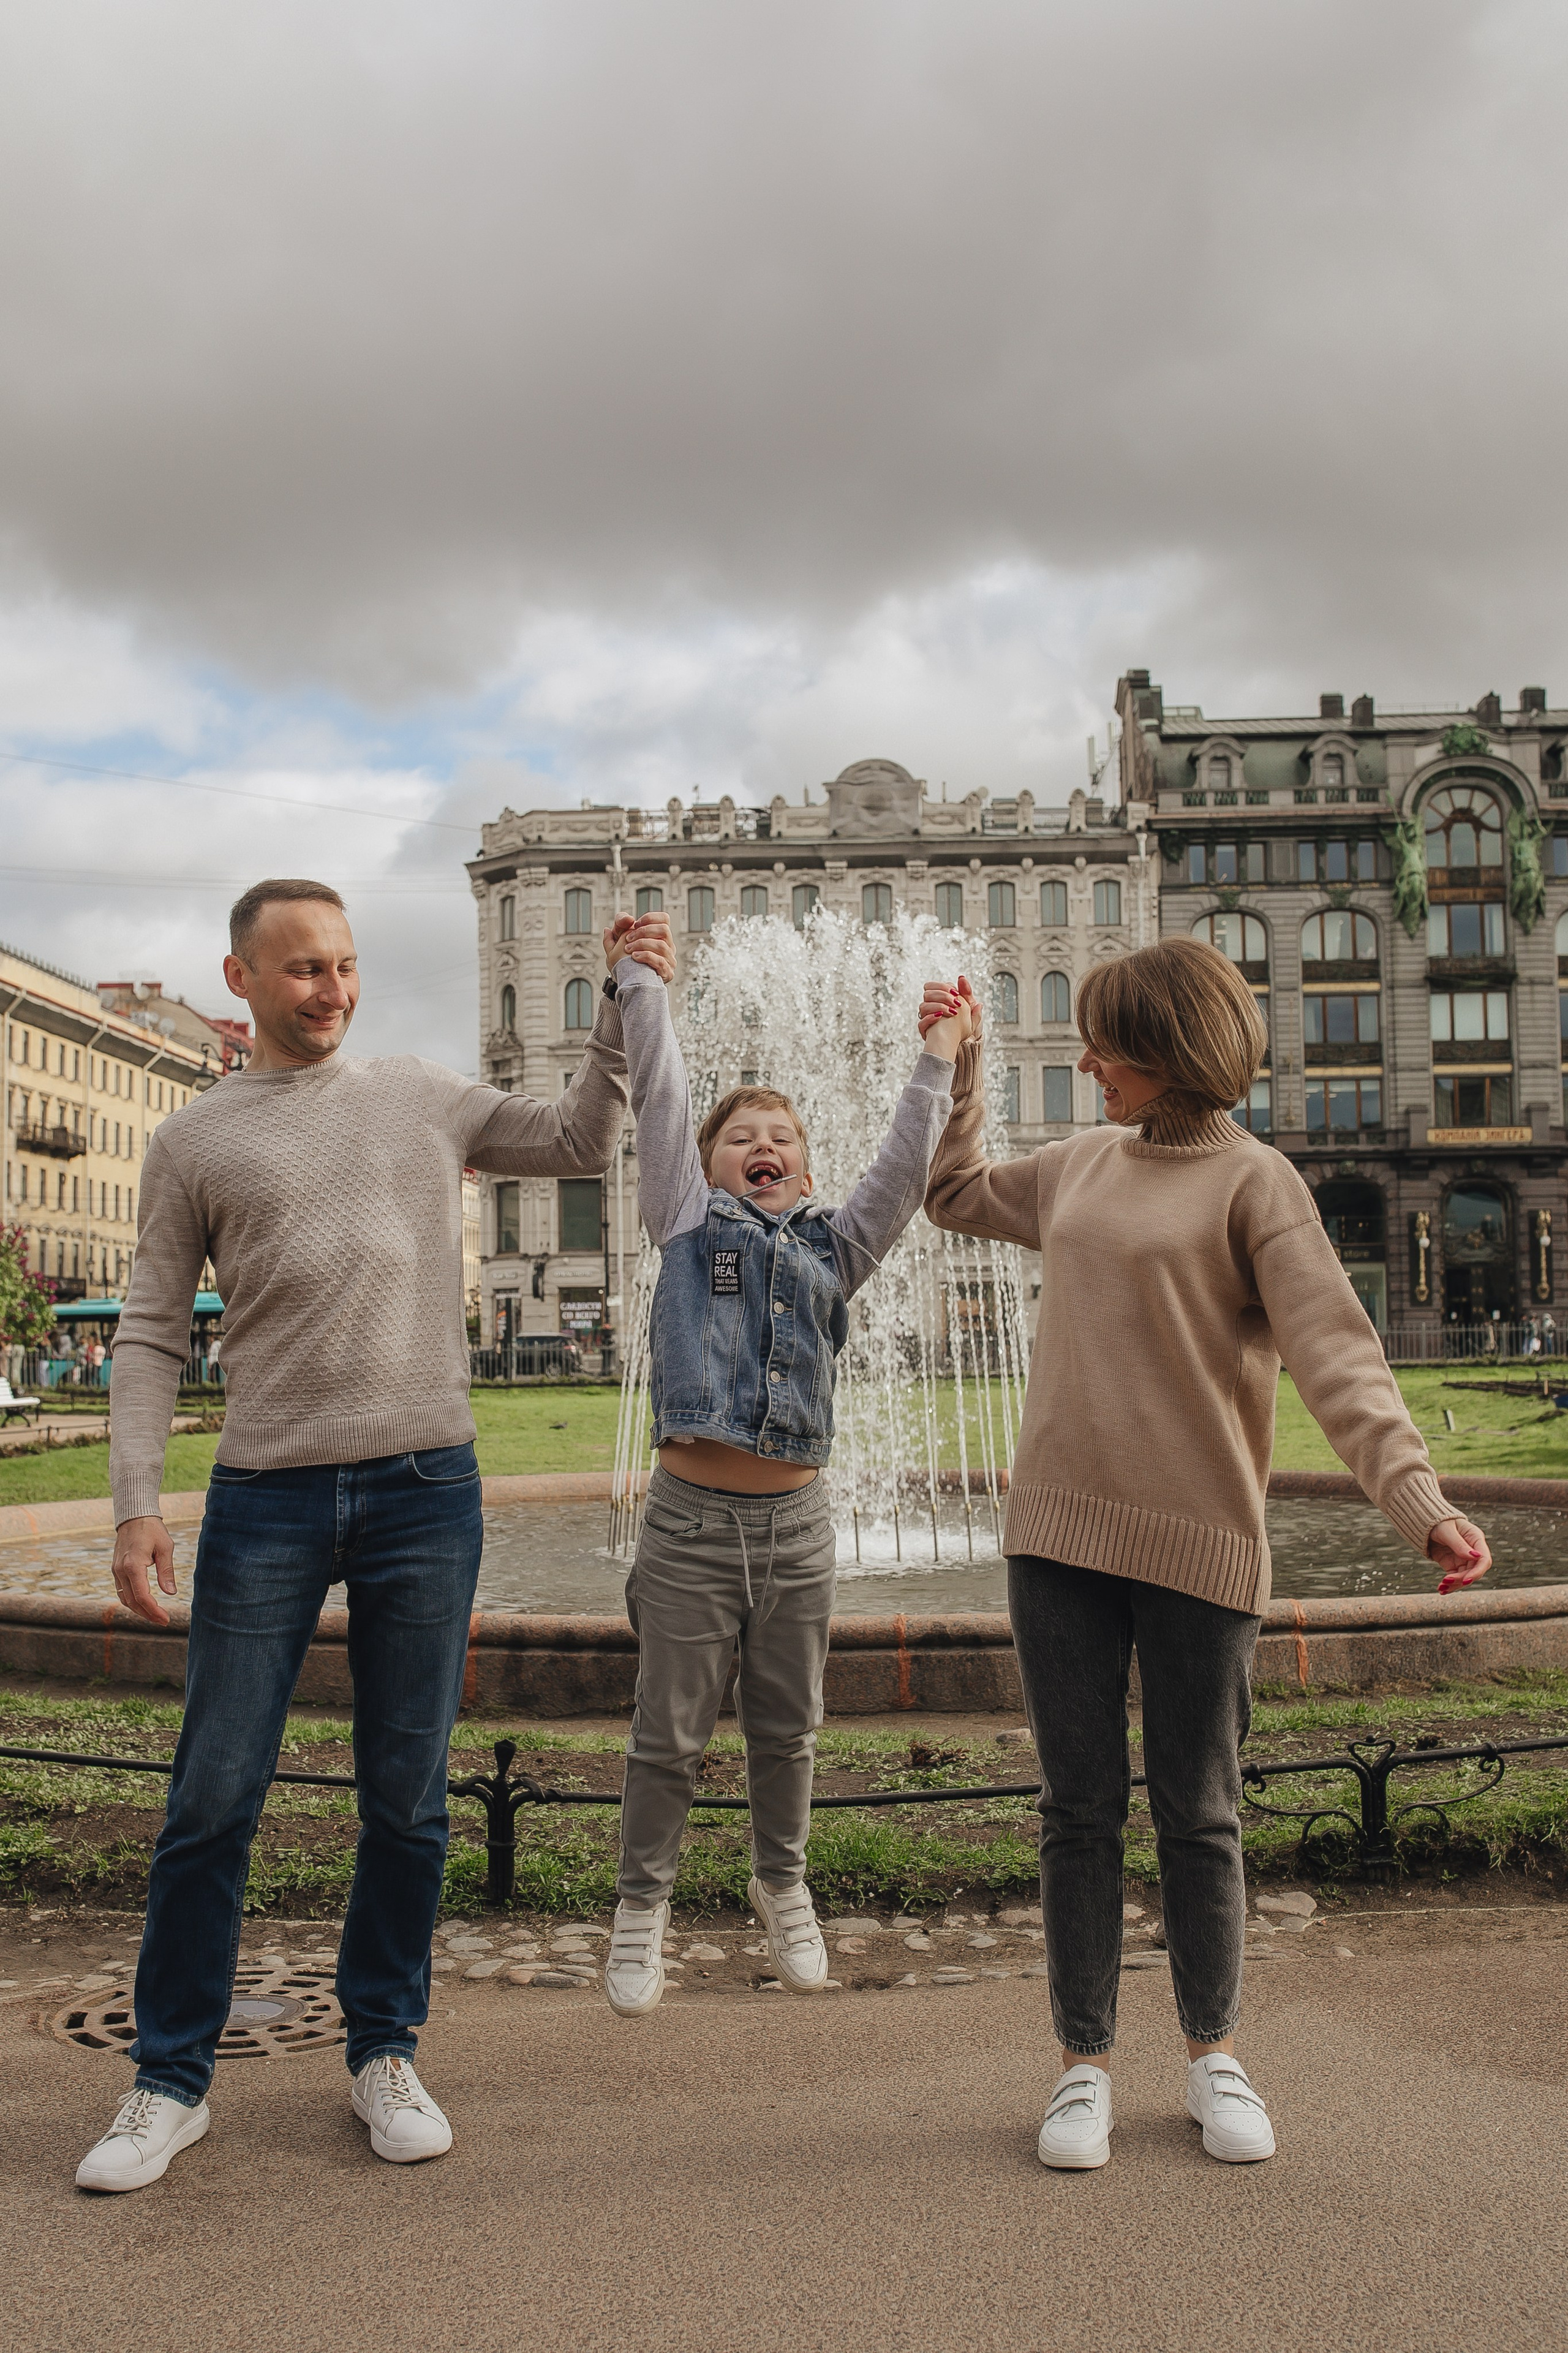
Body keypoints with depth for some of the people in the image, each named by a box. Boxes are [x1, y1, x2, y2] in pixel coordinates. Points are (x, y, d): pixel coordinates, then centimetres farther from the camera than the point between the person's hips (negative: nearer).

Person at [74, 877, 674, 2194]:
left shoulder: (425, 1100, 13)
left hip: (426, 1486, 1)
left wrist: (623, 1010, 5)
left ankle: (386, 2055, 25)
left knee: (409, 1801, 8)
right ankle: (173, 2082, 18)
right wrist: (136, 1506, -6)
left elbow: (582, 1146, 17)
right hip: (267, 1493, -1)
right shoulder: (194, 1143, 7)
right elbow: (153, 1336, 4)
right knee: (213, 1802, 2)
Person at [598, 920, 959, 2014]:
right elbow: (660, 1098, 0)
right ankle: (643, 1904, 25)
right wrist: (641, 982, -1)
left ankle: (783, 1883, 37)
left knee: (788, 1727, 16)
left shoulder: (835, 1246, 10)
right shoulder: (689, 1220, 4)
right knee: (671, 1735, 7)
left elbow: (906, 1165, 1)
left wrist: (940, 1062, -4)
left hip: (796, 1522, 3)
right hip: (692, 1518, -2)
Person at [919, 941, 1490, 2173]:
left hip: (1199, 1542, -4)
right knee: (1081, 1807, 9)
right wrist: (959, 1063, 21)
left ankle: (1215, 2052, 29)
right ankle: (1085, 2063, 22)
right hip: (1060, 1530, 4)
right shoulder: (1081, 1165, 12)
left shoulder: (1254, 1182, -5)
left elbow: (1338, 1353, -15)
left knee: (1199, 1814, 9)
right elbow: (956, 1196, 29)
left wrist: (1419, 1497, -27)